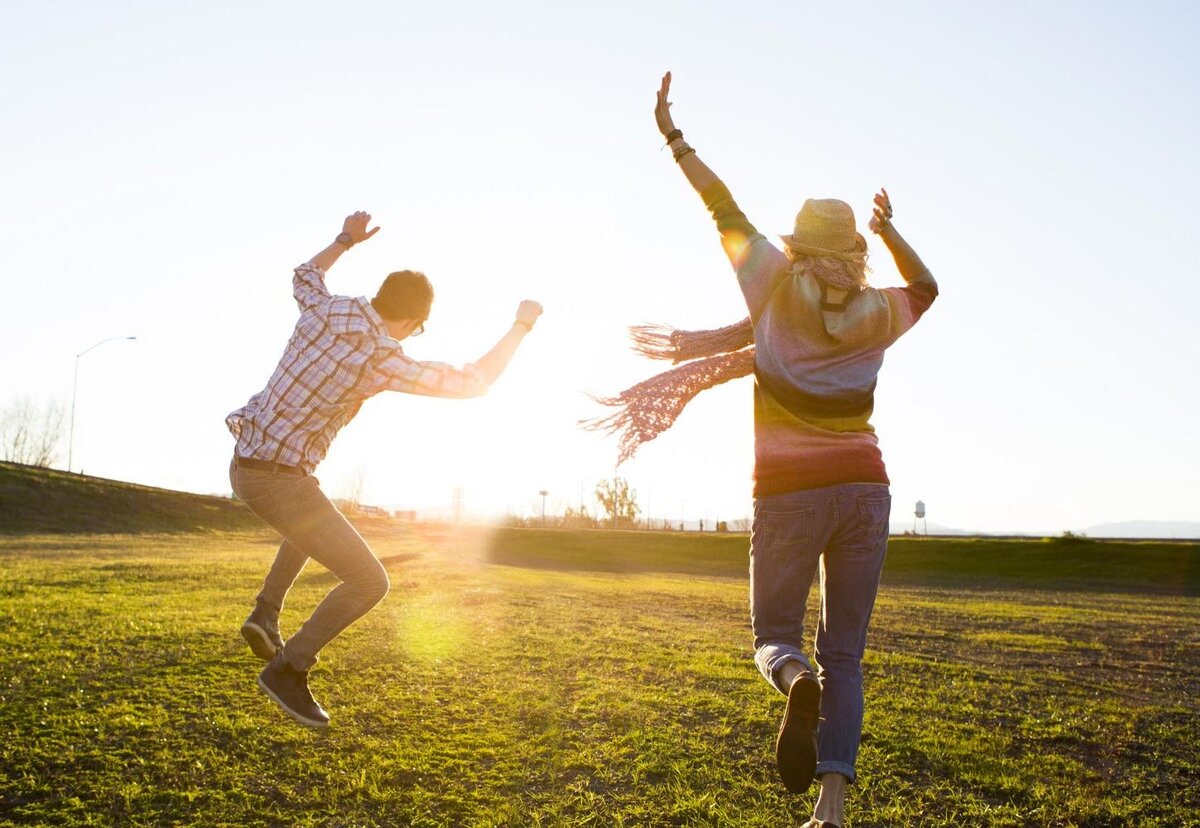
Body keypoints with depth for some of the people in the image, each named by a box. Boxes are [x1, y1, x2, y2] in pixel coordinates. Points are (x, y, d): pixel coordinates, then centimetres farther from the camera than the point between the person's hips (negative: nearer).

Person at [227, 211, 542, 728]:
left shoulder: (324, 309, 0)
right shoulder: (382, 360, -19)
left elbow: (304, 276, 28)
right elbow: (476, 381, -10)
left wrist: (345, 240, 38)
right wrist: (522, 325, 2)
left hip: (247, 464, 9)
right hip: (280, 480, -9)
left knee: (314, 526, 39)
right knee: (369, 582, -3)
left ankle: (265, 615, 30)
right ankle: (287, 670, 2)